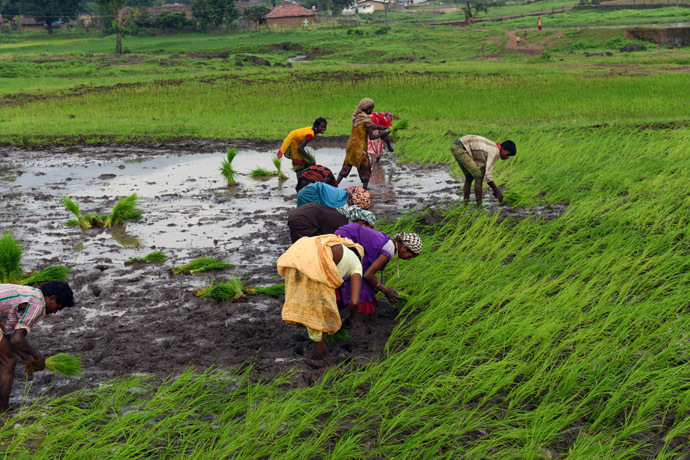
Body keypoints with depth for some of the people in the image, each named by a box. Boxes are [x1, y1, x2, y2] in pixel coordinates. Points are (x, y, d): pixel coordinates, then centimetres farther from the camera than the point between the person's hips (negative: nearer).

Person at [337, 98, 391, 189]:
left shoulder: (357, 117, 7)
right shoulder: (366, 119, -16)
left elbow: (369, 126, 14)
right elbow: (371, 137, -17)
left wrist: (382, 128, 10)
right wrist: (383, 134, -6)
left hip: (350, 145, 7)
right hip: (359, 148, -7)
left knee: (346, 167, 16)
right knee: (366, 170, 6)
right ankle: (364, 190, 5)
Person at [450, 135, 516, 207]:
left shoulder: (492, 149, 16)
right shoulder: (494, 151, -13)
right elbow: (487, 174, -19)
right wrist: (497, 190, -12)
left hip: (456, 147, 10)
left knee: (469, 177, 19)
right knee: (479, 177, -8)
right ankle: (479, 207, -7)